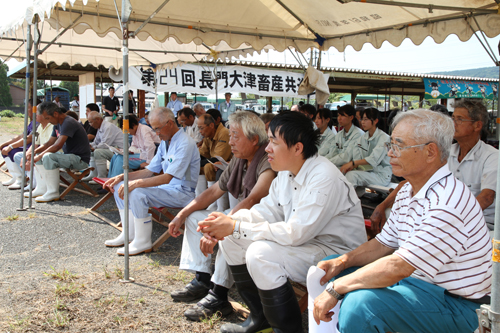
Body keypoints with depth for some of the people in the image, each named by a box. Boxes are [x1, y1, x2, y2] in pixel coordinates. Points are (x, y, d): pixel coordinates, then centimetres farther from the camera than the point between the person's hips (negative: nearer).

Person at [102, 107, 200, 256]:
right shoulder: (165, 142, 11)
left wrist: (136, 183, -29)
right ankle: (129, 234, 8)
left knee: (137, 193, -30)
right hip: (166, 187, 10)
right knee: (120, 187, 4)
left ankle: (142, 242, -16)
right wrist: (122, 177, 2)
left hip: (182, 192, -10)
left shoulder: (185, 143, -19)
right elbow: (150, 171, 14)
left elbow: (167, 178, -27)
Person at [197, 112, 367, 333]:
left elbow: (295, 233, -28)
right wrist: (228, 223, -12)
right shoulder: (287, 172, 3)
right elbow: (267, 211, 7)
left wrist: (236, 227, -25)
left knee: (261, 253, -30)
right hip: (304, 242, 9)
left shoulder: (324, 178, -25)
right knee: (230, 239, 3)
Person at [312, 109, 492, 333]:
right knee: (329, 270, 10)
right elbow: (384, 243, 12)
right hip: (415, 279, 10)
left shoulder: (448, 203, -28)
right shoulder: (408, 191, 5)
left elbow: (398, 267, -30)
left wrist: (335, 289, -23)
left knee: (359, 303, -32)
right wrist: (342, 261, -6)